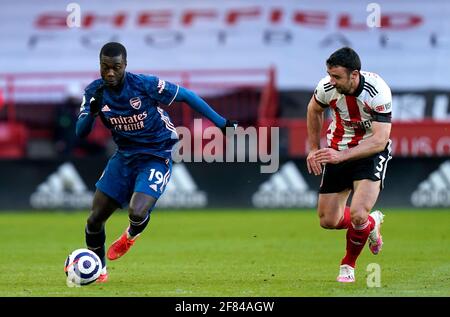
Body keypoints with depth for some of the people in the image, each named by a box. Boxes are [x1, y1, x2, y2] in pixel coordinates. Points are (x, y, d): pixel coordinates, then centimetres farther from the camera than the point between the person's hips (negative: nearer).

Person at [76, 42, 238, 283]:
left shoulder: (145, 84, -22)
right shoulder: (94, 91, -9)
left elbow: (186, 95, -12)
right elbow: (80, 132, -12)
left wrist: (221, 123, -11)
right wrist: (93, 111, -34)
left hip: (156, 158, -5)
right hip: (124, 156, 5)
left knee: (137, 213, -26)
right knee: (95, 219, 2)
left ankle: (131, 235, 13)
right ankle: (98, 270, 29)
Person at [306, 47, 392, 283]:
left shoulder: (378, 91, -28)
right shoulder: (326, 87, -17)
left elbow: (379, 141, -29)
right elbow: (314, 110, 8)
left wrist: (341, 156, -37)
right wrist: (314, 149, 8)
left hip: (371, 152, -4)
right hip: (337, 151, 4)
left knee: (357, 214, -23)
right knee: (328, 221, 1)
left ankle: (348, 265, 7)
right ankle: (371, 223, 34)